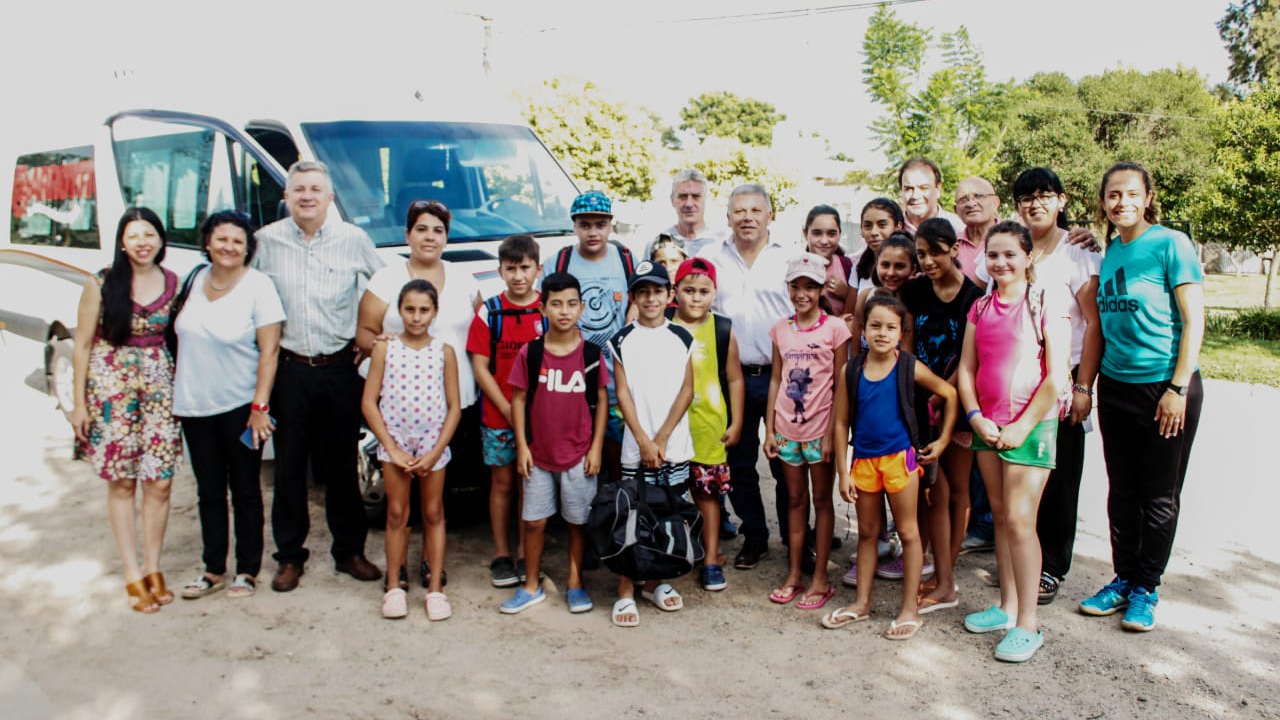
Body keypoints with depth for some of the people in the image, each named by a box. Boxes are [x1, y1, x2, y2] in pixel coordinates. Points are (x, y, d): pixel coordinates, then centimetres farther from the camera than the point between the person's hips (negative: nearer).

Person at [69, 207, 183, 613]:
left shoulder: (173, 283, 3)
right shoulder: (102, 284, -3)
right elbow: (83, 344, 0)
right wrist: (80, 403, -2)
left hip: (159, 386, 2)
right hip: (110, 387, -2)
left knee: (159, 484, 1)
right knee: (122, 484, 5)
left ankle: (153, 569, 17)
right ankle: (133, 576, 14)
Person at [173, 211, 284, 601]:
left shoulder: (258, 286, -10)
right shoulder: (195, 279, 5)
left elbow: (269, 351, -12)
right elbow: (183, 335, 16)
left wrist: (259, 407, -17)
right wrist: (176, 387, 11)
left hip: (240, 407, -5)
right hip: (195, 407, 5)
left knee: (244, 491, 6)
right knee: (209, 492, 13)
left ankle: (247, 571, 17)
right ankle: (213, 569, 24)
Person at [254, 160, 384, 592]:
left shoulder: (354, 240, 1)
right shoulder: (266, 241, 0)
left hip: (340, 368, 0)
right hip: (288, 369, 0)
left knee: (342, 466, 10)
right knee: (289, 467, 7)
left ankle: (349, 551, 23)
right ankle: (290, 557, 20)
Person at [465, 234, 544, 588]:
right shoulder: (489, 312, 0)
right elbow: (480, 367, -2)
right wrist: (508, 410, -9)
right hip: (497, 416, 0)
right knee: (502, 483, 8)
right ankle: (501, 555, 19)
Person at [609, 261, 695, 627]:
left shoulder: (681, 338, 5)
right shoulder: (623, 340, 1)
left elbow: (686, 390, 1)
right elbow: (623, 393, -1)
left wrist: (661, 438, -7)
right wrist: (644, 441, -9)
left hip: (675, 445, 2)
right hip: (636, 446, -2)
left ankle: (654, 582, 25)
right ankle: (625, 592, 6)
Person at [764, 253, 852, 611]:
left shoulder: (834, 329, -6)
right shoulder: (781, 329, 6)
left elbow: (840, 385, -6)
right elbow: (776, 380, 9)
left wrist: (832, 433, -10)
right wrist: (769, 428, 5)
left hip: (820, 429, -3)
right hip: (787, 429, 4)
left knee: (821, 500, 6)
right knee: (795, 500, 12)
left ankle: (820, 579, 14)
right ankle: (793, 575, 20)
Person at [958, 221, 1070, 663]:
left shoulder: (1046, 302, -7)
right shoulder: (981, 308, 10)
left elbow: (1056, 376, -11)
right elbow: (966, 369, 9)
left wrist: (1022, 426, -13)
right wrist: (977, 418, -4)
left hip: (1030, 424, -5)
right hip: (988, 425, 6)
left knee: (1019, 519, -8)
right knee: (1000, 516, 11)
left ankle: (1027, 625, 0)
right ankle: (1007, 606, 23)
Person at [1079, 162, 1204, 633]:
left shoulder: (1171, 245, -10)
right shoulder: (1110, 253, 8)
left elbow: (1193, 320, -12)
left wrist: (1177, 388, -16)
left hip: (1164, 387, -5)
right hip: (1115, 387, 5)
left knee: (1158, 496, 6)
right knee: (1122, 492, 12)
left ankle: (1146, 589, 18)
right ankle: (1123, 579, 25)